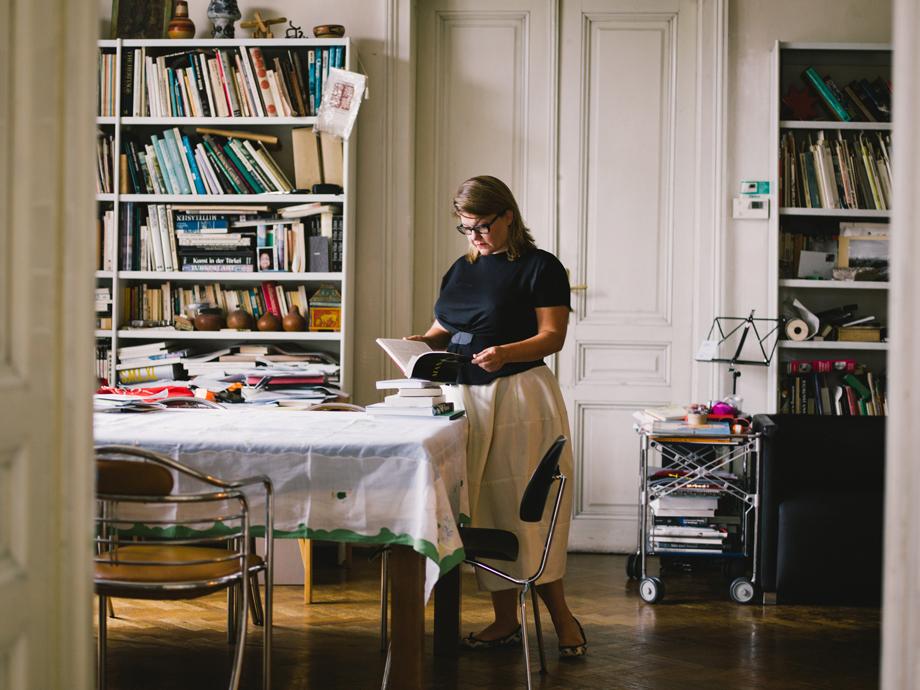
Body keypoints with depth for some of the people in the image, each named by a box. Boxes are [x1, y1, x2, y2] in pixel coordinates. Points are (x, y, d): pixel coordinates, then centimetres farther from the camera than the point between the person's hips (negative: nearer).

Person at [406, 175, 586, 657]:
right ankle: (505, 621, 15)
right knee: (484, 510, 7)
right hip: (463, 396, 6)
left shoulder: (539, 267, -3)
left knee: (525, 508, -7)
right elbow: (443, 331, 21)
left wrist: (506, 353, -27)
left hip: (518, 396, -6)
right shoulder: (461, 270, 17)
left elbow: (553, 336, -10)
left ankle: (562, 617, 6)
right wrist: (422, 342, -1)